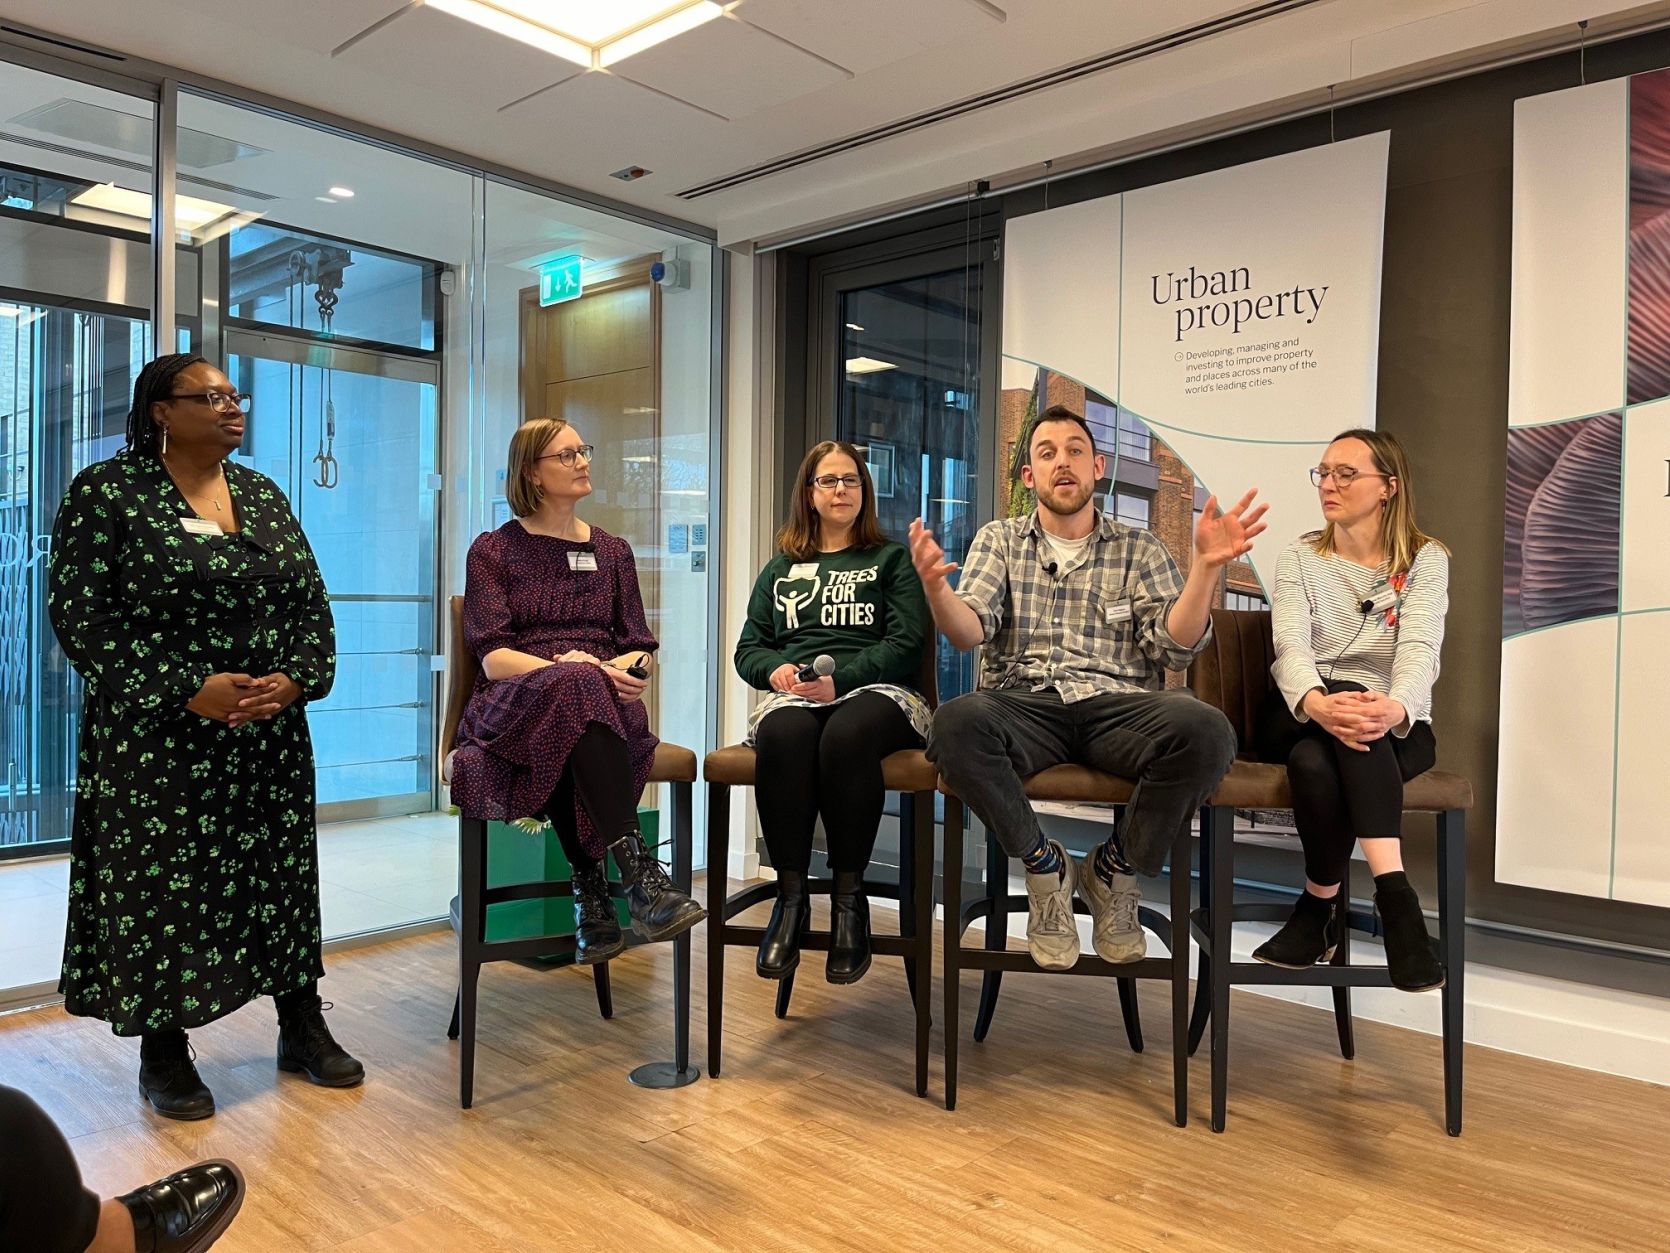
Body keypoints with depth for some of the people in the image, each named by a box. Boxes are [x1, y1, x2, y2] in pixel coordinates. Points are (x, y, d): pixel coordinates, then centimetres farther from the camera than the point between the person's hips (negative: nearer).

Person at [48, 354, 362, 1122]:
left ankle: (302, 1027, 22)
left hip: (269, 736, 4)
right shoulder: (106, 492, -4)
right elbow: (80, 614, -10)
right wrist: (189, 691, -17)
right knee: (160, 882, 3)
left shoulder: (263, 496, 10)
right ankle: (163, 1051, 19)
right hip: (158, 740, -4)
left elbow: (311, 601, 10)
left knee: (283, 870, 9)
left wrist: (295, 679, -9)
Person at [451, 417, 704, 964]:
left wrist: (621, 669, -10)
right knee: (577, 690, -39)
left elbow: (640, 651, 15)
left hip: (602, 705, 2)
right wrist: (564, 668, -21)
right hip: (514, 707, -2)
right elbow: (493, 657, -2)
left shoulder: (612, 551, 22)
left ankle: (590, 888, -36)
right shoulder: (493, 550, 12)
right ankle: (636, 867, -45)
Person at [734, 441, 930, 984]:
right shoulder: (780, 568, 27)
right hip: (793, 692, 2)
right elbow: (748, 649, 21)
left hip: (875, 690, -2)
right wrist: (777, 669, -4)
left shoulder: (892, 559, 18)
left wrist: (839, 678, -12)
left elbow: (906, 643, 3)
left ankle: (849, 899, -27)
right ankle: (790, 897, -28)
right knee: (785, 734, -37)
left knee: (847, 735, -39)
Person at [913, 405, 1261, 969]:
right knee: (956, 723, -35)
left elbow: (1175, 646, 3)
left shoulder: (1138, 549, 17)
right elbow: (970, 630, -1)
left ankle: (1115, 868, -5)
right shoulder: (999, 540, 17)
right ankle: (1042, 864, -9)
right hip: (1023, 706, -1)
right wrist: (936, 587, -23)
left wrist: (1206, 565, -12)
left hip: (1118, 707, 1)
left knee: (1206, 730, -32)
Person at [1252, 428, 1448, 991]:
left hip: (1396, 730, -1)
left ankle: (1317, 907, -24)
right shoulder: (1299, 557, 6)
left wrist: (1395, 708, -40)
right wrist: (1318, 703, -37)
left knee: (1315, 761, -35)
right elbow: (1291, 646, -12)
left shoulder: (1425, 559, 4)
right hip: (1300, 717, 1)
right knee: (1331, 726, -36)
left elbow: (1419, 648, -16)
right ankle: (1393, 893, -33)